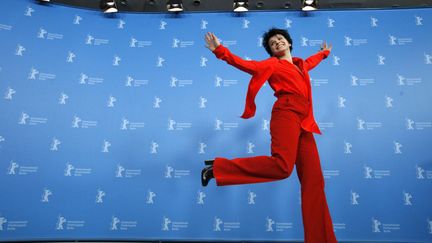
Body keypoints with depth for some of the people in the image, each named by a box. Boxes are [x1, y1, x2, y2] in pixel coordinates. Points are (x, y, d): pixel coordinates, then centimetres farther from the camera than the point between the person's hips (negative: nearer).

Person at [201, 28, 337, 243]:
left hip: (304, 122, 7)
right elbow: (246, 64, -2)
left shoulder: (301, 64, 30)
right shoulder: (272, 64, 11)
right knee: (282, 166, -30)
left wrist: (325, 52, 70)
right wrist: (220, 51, -11)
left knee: (314, 179, -1)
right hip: (286, 114, -7)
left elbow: (312, 60, 55)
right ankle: (218, 167, -21)